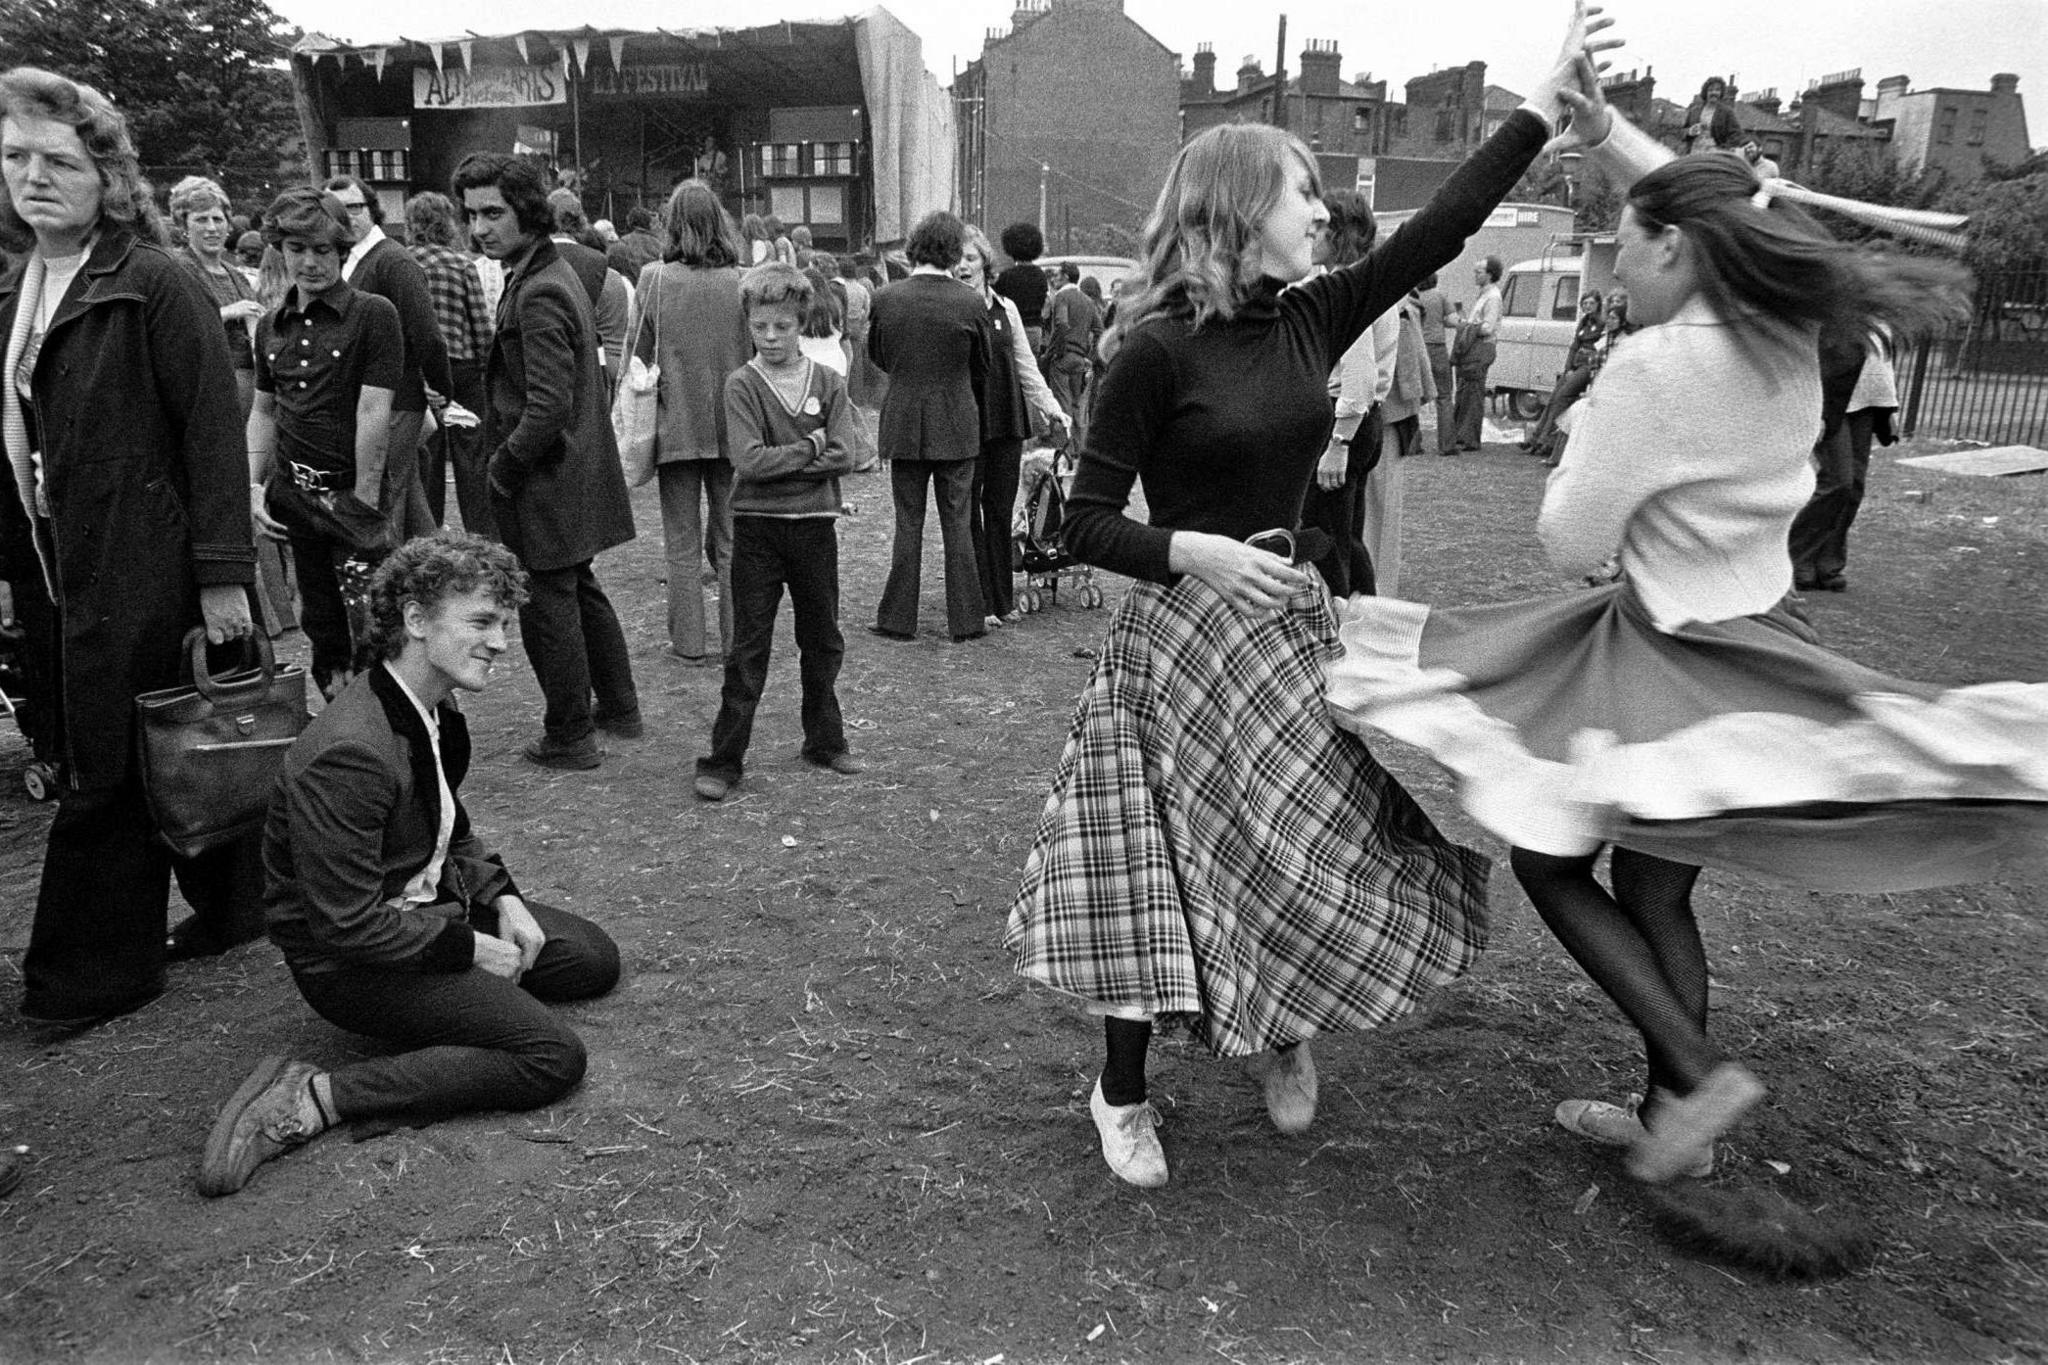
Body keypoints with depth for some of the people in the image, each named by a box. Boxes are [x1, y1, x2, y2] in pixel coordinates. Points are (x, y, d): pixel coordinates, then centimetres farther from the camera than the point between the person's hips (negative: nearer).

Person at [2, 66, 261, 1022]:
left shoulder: (155, 285, -10)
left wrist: (223, 571, -18)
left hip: (139, 570, -7)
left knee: (107, 773, 2)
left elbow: (214, 430, -14)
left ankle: (90, 974, 16)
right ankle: (232, 907, 31)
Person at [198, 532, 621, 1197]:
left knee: (595, 959, 9)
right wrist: (469, 948, -16)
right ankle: (314, 1098, -15)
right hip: (349, 960, -9)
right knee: (553, 1056, -19)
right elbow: (350, 925, -27)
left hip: (427, 905, 9)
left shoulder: (434, 710, 0)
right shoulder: (350, 754, -30)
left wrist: (502, 898, 1)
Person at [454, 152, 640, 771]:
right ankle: (620, 708, 33)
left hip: (548, 482, -10)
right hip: (577, 471, 10)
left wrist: (501, 468, -15)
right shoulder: (555, 273, 10)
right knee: (580, 591, 21)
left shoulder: (538, 294, -20)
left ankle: (569, 738, 13)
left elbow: (549, 407, -27)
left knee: (549, 609, 1)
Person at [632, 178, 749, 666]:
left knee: (683, 544, 9)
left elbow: (637, 356, -1)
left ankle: (690, 644, 12)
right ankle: (736, 641, 14)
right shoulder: (742, 283, -5)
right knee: (731, 540, 11)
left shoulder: (653, 280, -7)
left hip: (676, 426, -1)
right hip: (732, 425, 1)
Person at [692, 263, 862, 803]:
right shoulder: (742, 385, -4)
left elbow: (843, 456, -9)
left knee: (822, 639, 14)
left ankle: (825, 740, 30)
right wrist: (809, 447, -10)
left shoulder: (828, 383, 2)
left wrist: (779, 461, -13)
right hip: (757, 525, -3)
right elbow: (749, 462, -15)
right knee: (749, 647, 0)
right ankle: (724, 758, 7)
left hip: (815, 524, 3)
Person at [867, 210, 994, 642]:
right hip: (957, 426, -1)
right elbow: (984, 366, 3)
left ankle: (898, 619, 12)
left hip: (904, 425, 1)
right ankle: (965, 619, 12)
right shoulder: (970, 305, -10)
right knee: (958, 525, 8)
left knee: (908, 524, 9)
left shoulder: (886, 299, -6)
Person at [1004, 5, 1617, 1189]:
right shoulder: (1158, 349, -13)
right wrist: (1196, 553, -25)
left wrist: (1551, 96, 7)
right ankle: (1123, 1093, 23)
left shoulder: (1312, 321, 5)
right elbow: (1089, 524, -11)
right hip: (1181, 638, -6)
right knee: (1165, 869, 0)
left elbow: (1441, 228, 7)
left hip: (1290, 621, 7)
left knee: (1339, 841, 5)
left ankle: (1285, 1028, 33)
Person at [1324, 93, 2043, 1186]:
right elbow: (1698, 203, 18)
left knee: (1549, 861, 7)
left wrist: (1581, 435, 1)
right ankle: (1673, 1120, 29)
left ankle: (1699, 1074, 2)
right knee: (1656, 892, 18)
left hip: (1664, 656, -8)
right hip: (1755, 638, 8)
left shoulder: (1652, 370, -23)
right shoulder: (1785, 336, 1)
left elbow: (1569, 539, -15)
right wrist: (1602, 131, 8)